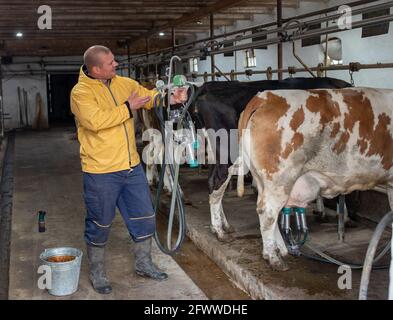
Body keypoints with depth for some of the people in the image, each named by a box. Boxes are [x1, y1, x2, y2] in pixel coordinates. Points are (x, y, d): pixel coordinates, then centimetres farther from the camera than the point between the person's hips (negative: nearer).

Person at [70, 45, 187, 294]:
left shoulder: (125, 84, 6)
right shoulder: (81, 92, -14)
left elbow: (150, 96, 12)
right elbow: (95, 120, -29)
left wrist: (171, 98, -9)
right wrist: (128, 108, -20)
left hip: (132, 166, 6)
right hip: (101, 172, -6)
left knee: (144, 217, 15)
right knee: (100, 224, 9)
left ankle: (144, 263, 35)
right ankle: (97, 273, 30)